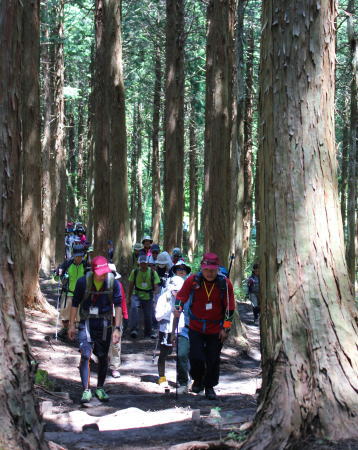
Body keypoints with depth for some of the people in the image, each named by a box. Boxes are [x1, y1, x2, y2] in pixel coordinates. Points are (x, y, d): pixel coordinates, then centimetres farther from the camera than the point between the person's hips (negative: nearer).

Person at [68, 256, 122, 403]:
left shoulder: (113, 283, -9)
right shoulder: (83, 282, -11)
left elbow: (118, 305, -5)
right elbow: (75, 303, 1)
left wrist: (117, 328, -11)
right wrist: (71, 324, 2)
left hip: (105, 324, 2)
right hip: (86, 323, -1)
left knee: (103, 357, 9)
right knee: (85, 355, -13)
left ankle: (100, 388, 25)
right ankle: (86, 390, -8)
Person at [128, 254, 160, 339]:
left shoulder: (152, 272, -2)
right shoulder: (135, 272, 0)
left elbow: (156, 286, 1)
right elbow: (131, 285, 9)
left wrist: (155, 292, -19)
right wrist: (129, 297, 10)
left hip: (148, 297, 1)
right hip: (137, 296, -1)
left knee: (148, 316, 7)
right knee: (134, 308, -30)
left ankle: (149, 332, 34)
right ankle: (133, 329, -35)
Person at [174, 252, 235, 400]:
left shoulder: (225, 283, -9)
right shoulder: (192, 281, -10)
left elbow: (229, 307, -2)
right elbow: (180, 298, 3)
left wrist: (226, 328, -2)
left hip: (216, 329, 0)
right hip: (195, 327, 0)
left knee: (213, 360, 5)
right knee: (196, 357, -4)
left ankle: (209, 387, 25)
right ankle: (198, 380, 26)